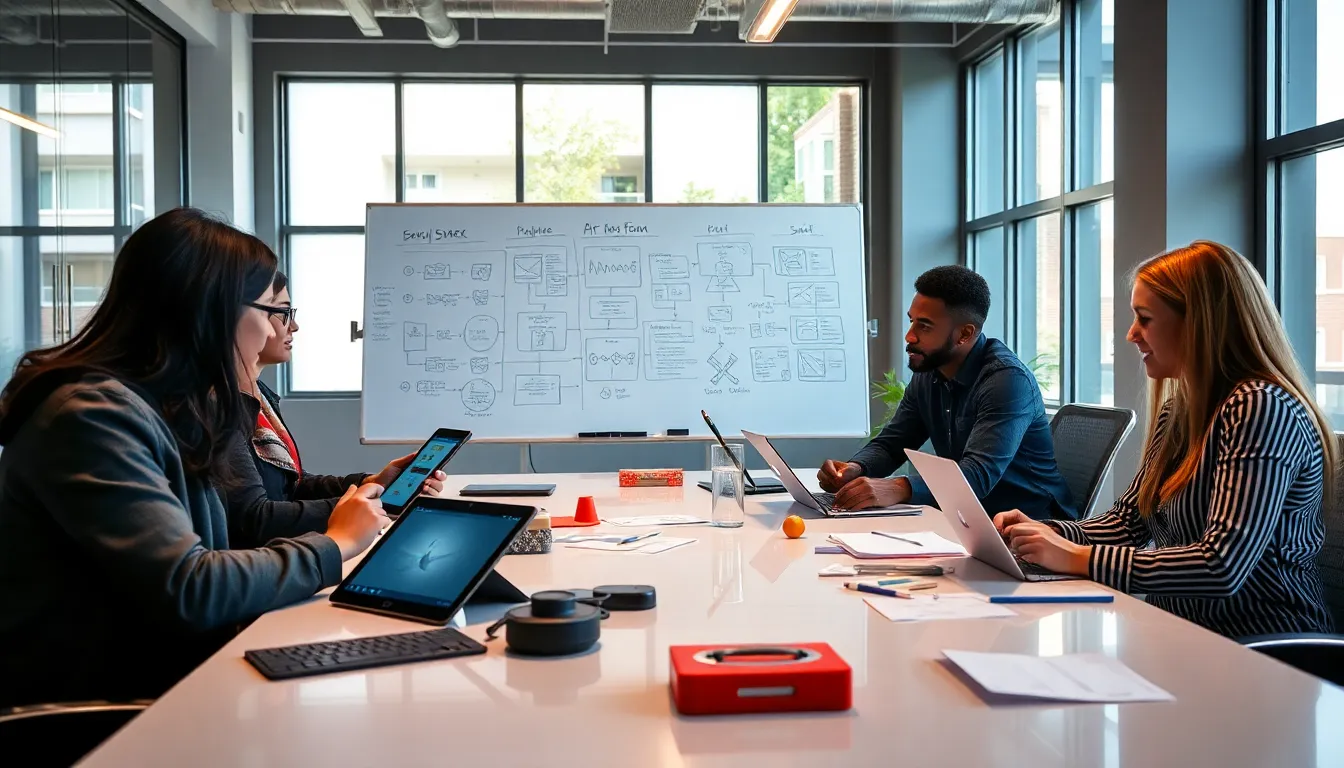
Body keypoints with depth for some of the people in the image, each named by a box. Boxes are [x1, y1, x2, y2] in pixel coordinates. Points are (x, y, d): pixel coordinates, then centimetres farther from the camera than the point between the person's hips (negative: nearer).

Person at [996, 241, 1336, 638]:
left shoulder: (1261, 407, -17)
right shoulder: (1178, 410, 11)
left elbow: (1222, 567, -26)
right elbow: (1128, 522, 14)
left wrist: (1078, 559, -22)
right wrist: (1046, 533, -4)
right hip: (1185, 633, 7)